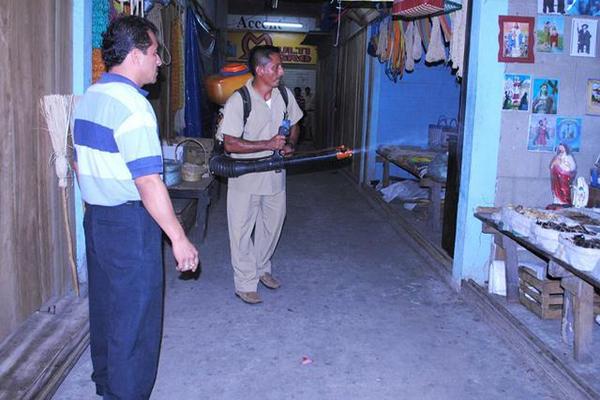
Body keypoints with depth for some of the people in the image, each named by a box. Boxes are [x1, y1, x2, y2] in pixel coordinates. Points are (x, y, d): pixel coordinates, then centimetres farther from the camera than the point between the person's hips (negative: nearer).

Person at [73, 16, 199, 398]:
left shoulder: (90, 97, 10)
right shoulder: (131, 104, -20)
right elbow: (148, 183, -25)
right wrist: (179, 239, -21)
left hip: (96, 218, 10)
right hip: (131, 224, -10)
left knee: (105, 306, 22)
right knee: (134, 318, 3)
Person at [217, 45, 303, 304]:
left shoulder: (285, 95, -1)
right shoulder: (238, 101, -19)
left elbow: (294, 125, 15)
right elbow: (230, 144, -21)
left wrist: (290, 145, -5)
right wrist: (268, 144, -25)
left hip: (275, 175, 6)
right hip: (244, 178, -5)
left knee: (272, 225, 19)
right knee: (242, 230, 4)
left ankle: (261, 268, 40)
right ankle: (245, 284, 18)